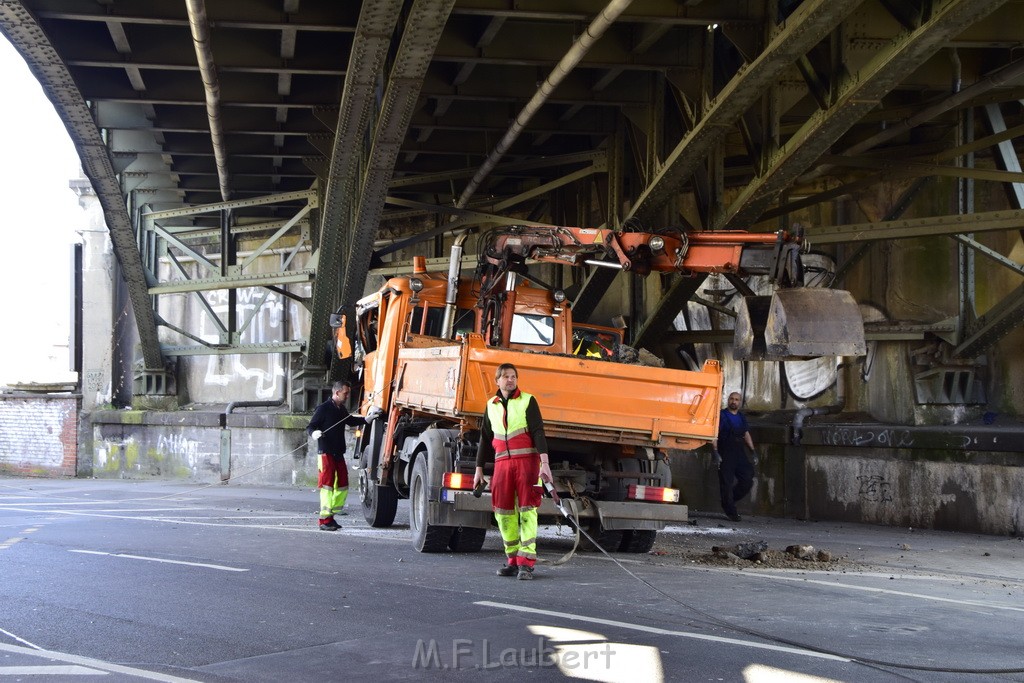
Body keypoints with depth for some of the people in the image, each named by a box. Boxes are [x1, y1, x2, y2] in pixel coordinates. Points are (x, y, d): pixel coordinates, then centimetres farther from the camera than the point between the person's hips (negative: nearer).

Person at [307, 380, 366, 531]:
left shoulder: (342, 409, 14)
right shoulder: (323, 409, -10)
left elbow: (351, 421, 31)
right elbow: (310, 427, -10)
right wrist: (314, 433, -31)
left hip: (338, 453, 8)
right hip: (326, 452, -8)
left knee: (342, 485, 9)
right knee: (327, 485, -9)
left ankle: (332, 514, 21)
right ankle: (325, 520, -6)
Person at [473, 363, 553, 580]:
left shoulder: (527, 401, 1)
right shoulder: (491, 406, 15)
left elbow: (538, 432, -6)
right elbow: (485, 439, 21)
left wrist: (544, 462, -17)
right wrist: (479, 469, 19)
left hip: (527, 459, -4)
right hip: (502, 462, 4)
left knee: (527, 510, -9)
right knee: (503, 511, 1)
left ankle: (526, 563, -10)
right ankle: (513, 560, 11)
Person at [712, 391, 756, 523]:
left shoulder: (742, 417, 16)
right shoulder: (722, 415, -3)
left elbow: (746, 435, 23)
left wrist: (753, 451, 14)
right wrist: (715, 452, -18)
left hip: (739, 453, 6)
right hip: (725, 455, -6)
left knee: (747, 480, -2)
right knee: (727, 482, -4)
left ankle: (729, 500, 17)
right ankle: (731, 512, 2)